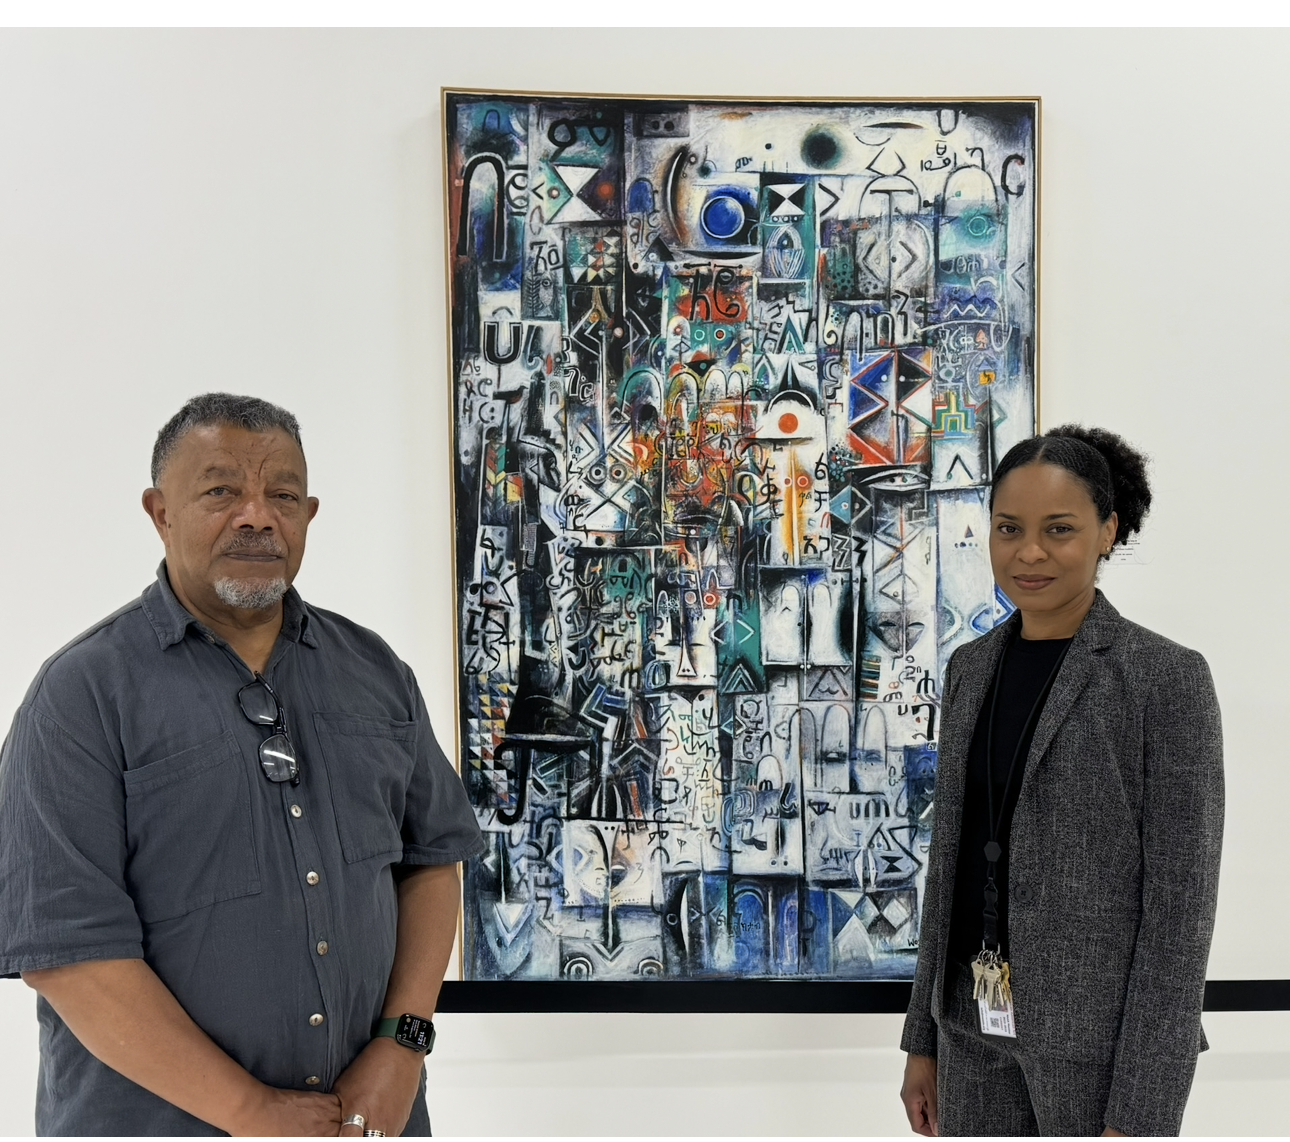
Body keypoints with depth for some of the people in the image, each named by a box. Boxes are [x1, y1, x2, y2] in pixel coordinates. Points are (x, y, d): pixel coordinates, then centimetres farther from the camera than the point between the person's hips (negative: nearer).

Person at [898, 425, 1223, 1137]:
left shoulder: (1166, 678, -10)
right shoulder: (971, 667, 6)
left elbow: (1180, 903, -13)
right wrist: (924, 1037, 12)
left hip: (1102, 1035, -5)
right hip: (975, 1026, 5)